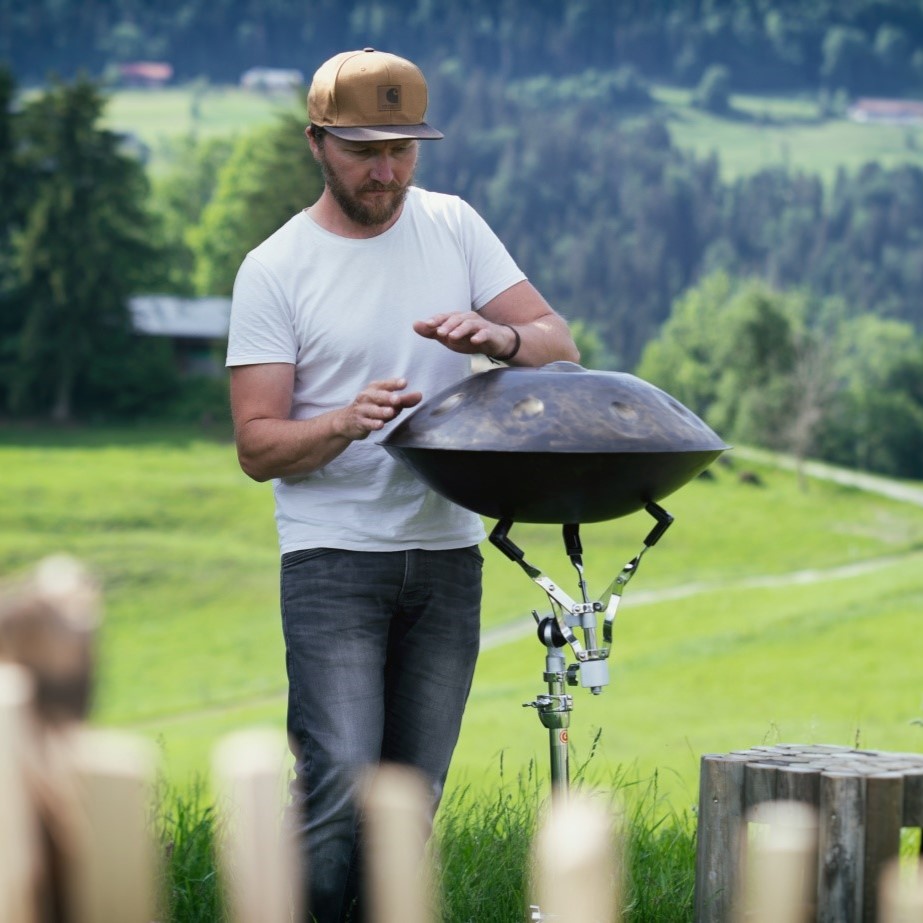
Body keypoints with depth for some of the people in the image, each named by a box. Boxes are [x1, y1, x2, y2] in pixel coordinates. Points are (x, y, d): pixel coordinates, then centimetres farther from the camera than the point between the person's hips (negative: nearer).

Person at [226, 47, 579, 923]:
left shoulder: (453, 226, 8)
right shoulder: (275, 270, -4)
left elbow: (561, 345, 4)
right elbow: (258, 447, -7)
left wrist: (502, 338, -19)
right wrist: (347, 423, -27)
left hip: (447, 555, 4)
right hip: (334, 556, -4)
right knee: (341, 788, -16)